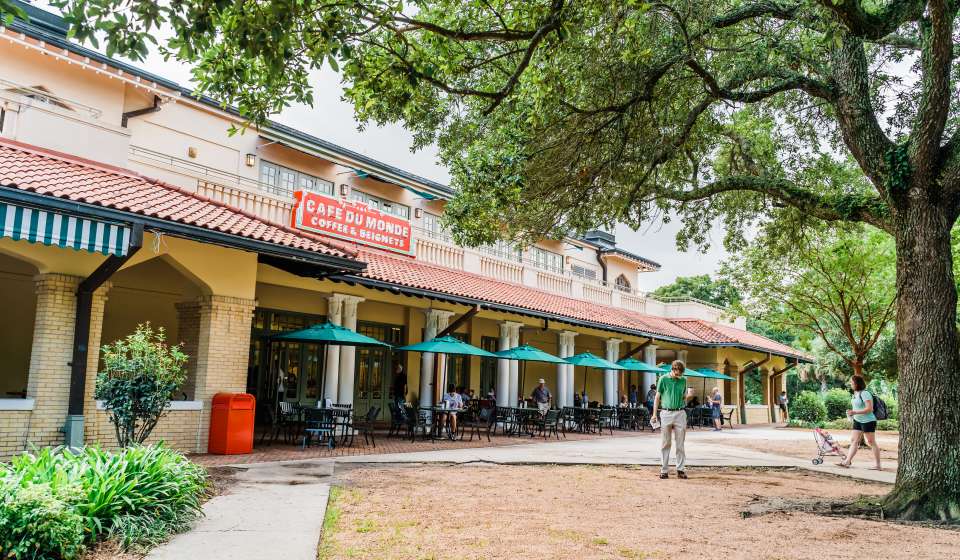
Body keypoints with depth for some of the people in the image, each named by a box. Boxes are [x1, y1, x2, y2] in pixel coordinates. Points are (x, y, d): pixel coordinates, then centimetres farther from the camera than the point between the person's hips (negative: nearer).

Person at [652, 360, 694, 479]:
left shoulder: (683, 380, 8)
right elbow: (657, 397, 3)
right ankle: (664, 470, 8)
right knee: (665, 444, 3)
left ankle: (680, 469, 9)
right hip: (666, 413, -2)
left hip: (680, 413, 2)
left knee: (680, 444, 3)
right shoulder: (663, 379, 0)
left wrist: (688, 396, -3)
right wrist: (654, 414, -2)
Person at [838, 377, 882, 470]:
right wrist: (851, 412, 5)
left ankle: (878, 465, 6)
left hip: (868, 421, -9)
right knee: (854, 440, 6)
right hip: (858, 421, 9)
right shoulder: (855, 393, 10)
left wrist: (855, 412, -25)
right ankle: (847, 461, 7)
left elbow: (869, 409, -23)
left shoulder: (865, 393, -18)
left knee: (871, 442, -2)